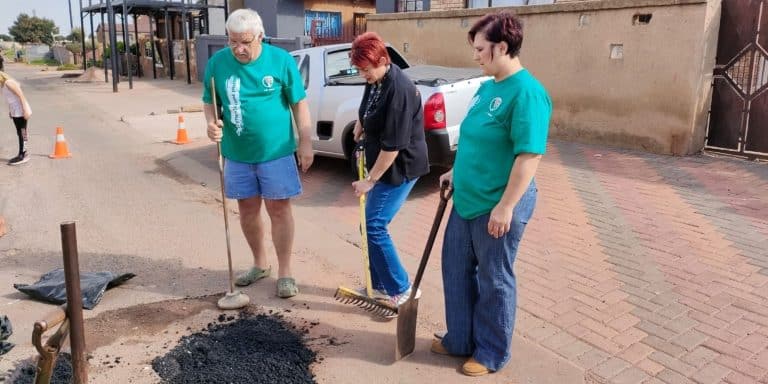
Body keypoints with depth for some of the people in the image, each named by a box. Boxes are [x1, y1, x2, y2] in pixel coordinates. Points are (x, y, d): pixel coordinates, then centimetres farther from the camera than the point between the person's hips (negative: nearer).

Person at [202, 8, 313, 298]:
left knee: (279, 211, 4)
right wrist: (211, 122, -15)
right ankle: (260, 264, 34)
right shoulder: (217, 62, -3)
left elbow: (299, 103, -3)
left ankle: (285, 271, 17)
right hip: (237, 155, 3)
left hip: (276, 152, -3)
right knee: (248, 211, 14)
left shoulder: (281, 60, -9)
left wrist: (306, 143, -5)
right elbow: (210, 102, 7)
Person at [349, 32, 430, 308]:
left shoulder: (399, 90, -25)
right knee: (372, 223, 12)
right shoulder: (374, 81, 3)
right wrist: (360, 126, 13)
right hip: (382, 164, 9)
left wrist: (370, 180, -19)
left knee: (374, 226, -8)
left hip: (400, 168, -9)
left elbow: (393, 145, -25)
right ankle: (381, 285, 26)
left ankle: (400, 288, 6)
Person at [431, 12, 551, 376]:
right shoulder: (486, 87, 9)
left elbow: (529, 155, -24)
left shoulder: (526, 92, -20)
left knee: (494, 280, 7)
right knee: (456, 269, 18)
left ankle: (491, 353, 28)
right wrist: (456, 172, 20)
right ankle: (460, 339, 36)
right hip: (467, 200, 9)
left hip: (496, 206, -9)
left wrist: (505, 207, -25)